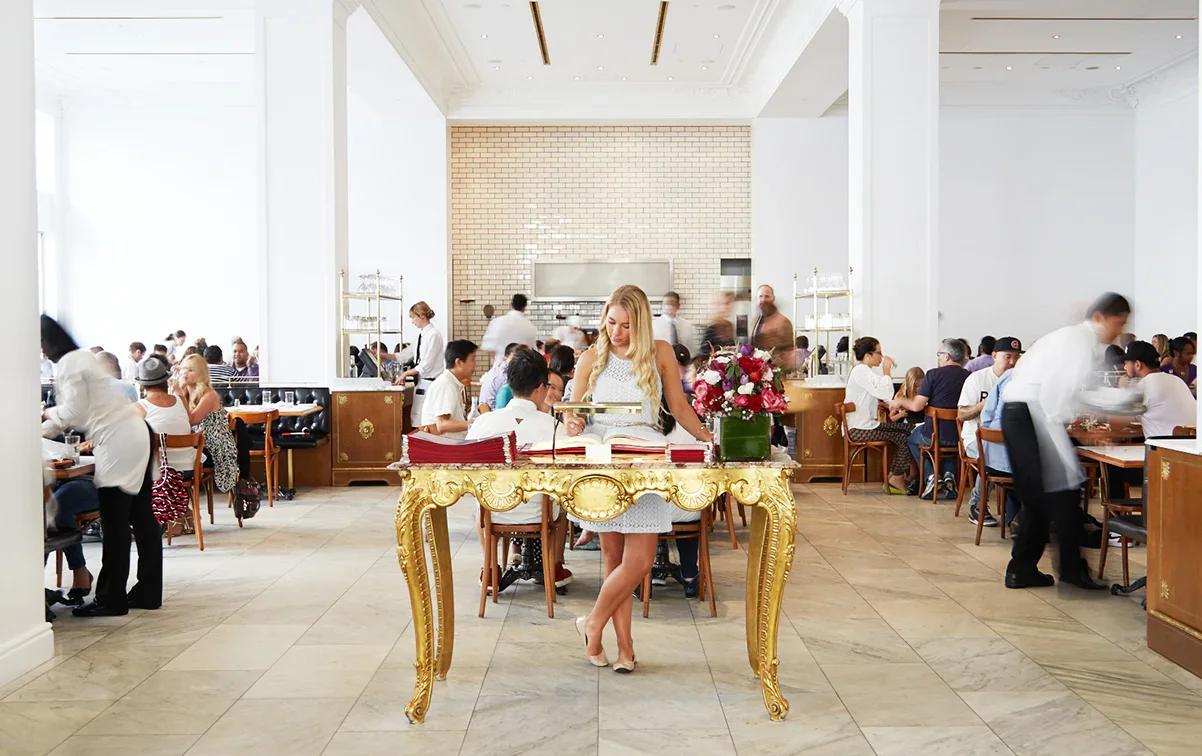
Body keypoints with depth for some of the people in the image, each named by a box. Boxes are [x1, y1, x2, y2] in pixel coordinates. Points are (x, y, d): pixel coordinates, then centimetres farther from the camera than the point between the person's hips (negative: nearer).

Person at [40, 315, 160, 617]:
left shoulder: (69, 364, -10)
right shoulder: (81, 356, 20)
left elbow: (74, 413, -11)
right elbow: (82, 410, 22)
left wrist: (49, 413, 8)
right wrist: (42, 430, 23)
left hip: (118, 444, -10)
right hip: (134, 437, 10)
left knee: (115, 525, -3)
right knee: (141, 518, 11)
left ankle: (111, 599, 3)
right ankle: (148, 592, 18)